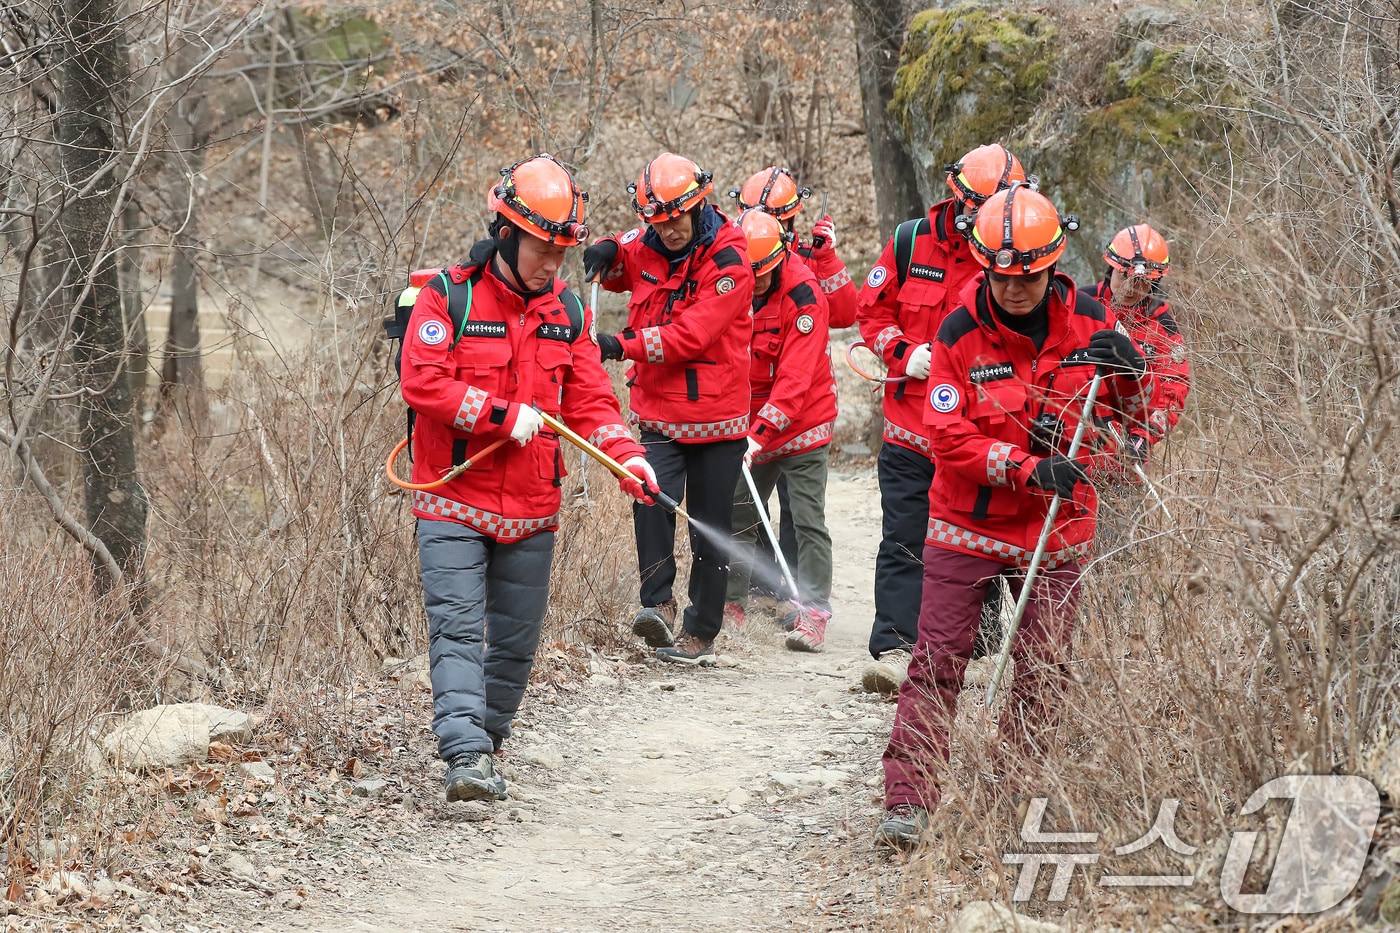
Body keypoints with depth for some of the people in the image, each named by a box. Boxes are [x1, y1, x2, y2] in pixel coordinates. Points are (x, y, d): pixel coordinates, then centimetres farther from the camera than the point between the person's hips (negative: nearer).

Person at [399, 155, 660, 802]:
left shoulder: (567, 312, 8)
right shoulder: (449, 297, -7)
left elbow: (589, 401, 7)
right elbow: (422, 383, -16)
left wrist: (626, 456, -10)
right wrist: (504, 415, -19)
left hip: (532, 509, 5)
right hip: (455, 502, -5)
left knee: (515, 640, 10)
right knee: (458, 630, -13)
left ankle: (485, 745, 24)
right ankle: (465, 756, -21)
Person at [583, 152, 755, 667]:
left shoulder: (728, 261, -13)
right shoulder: (645, 249, 5)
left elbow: (693, 333, -22)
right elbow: (614, 271, 28)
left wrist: (624, 346, -27)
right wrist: (607, 252, 2)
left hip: (715, 416, -3)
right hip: (659, 410, 3)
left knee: (709, 530, 6)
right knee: (651, 495, -24)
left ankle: (701, 633, 16)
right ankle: (658, 603, -18)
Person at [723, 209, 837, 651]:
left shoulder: (803, 295, -20)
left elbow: (795, 379, -24)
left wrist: (762, 432, -31)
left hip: (802, 422, -6)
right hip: (752, 424, 6)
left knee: (808, 520, -7)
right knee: (737, 515, 8)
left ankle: (813, 613, -8)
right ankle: (731, 602, 18)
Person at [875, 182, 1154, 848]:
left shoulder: (1087, 321, -4)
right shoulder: (961, 332, -11)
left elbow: (1136, 414, 4)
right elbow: (949, 437, -13)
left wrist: (1130, 370, -18)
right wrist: (1026, 469, -26)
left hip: (1056, 531, 2)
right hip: (967, 525, -2)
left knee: (1042, 672, 7)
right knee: (938, 663, -4)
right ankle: (908, 801, -2)